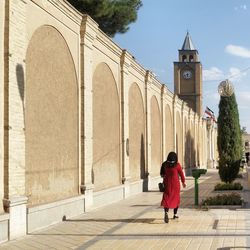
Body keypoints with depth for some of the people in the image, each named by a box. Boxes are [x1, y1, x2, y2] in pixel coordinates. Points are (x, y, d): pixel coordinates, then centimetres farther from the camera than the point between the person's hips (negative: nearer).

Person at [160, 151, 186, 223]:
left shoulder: (165, 164, -3)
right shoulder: (177, 165, -11)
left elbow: (162, 174, 6)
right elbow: (181, 174, -1)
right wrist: (183, 182, 15)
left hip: (167, 183, 1)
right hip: (175, 184, -1)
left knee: (167, 199, -3)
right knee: (176, 198, 17)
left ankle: (166, 212, -29)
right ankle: (175, 214, 24)